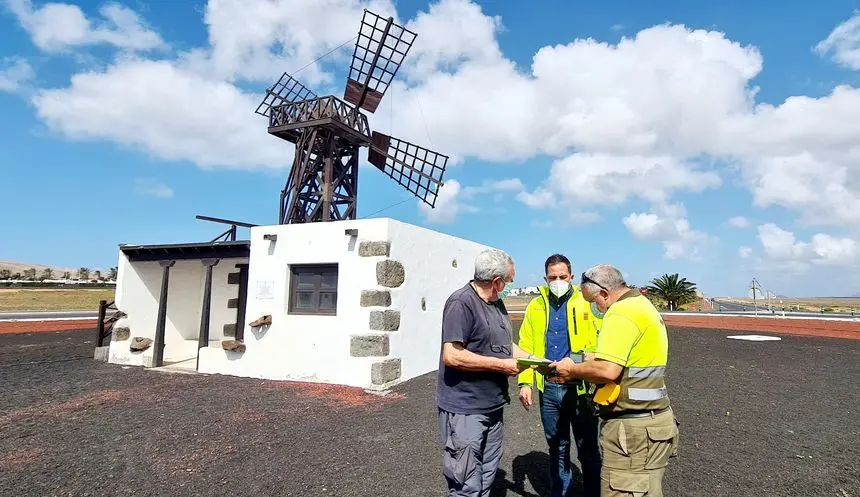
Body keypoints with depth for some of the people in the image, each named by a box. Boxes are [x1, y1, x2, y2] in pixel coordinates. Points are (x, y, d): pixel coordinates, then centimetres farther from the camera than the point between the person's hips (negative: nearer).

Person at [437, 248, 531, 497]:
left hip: (492, 408, 9)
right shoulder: (461, 303, -20)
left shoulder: (497, 303, 9)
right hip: (464, 412, -9)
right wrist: (501, 365, -21)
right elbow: (452, 356, -26)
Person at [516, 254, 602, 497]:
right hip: (549, 388, 3)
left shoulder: (587, 302, -5)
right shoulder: (536, 306, 4)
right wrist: (525, 382, -4)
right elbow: (526, 346, 3)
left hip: (581, 387, -3)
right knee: (557, 448, 19)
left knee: (588, 449, 11)